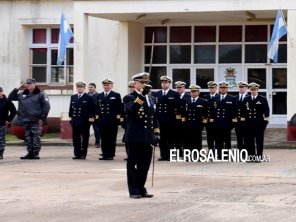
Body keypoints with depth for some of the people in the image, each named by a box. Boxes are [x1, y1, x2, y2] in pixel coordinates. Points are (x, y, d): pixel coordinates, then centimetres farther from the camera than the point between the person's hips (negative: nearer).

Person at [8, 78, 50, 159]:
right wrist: (17, 89, 8)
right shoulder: (22, 95, 14)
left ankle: (36, 153, -3)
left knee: (36, 137, -6)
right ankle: (30, 153, 13)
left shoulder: (40, 95, -3)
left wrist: (42, 118, -12)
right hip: (26, 121, 6)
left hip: (36, 121, -6)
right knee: (28, 137, 8)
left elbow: (47, 106, -7)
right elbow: (10, 97, 19)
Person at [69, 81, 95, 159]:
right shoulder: (73, 97, 12)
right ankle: (77, 154, 9)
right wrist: (70, 116, 10)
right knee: (76, 138, 3)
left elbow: (92, 109, -5)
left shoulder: (89, 98, -3)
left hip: (85, 121, -4)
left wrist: (91, 118, -11)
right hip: (75, 121, 4)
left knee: (85, 138, 2)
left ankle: (83, 154, 7)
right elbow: (71, 108, 16)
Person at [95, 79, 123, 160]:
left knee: (111, 139, -1)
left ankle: (110, 155, 2)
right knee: (103, 139, 5)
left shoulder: (116, 95, 2)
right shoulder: (99, 96, 14)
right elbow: (97, 107, 17)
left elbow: (120, 107, -1)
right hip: (102, 120, 4)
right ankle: (104, 154, 10)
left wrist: (119, 116, -8)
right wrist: (97, 115, 6)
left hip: (112, 121, -4)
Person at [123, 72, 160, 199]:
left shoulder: (151, 99, 16)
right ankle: (134, 191, 5)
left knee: (144, 165, 9)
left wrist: (156, 133, 14)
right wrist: (142, 95, -34)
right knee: (132, 165, 1)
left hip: (147, 138, 6)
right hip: (135, 138, -6)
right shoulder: (129, 98, -4)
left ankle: (141, 189, 17)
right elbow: (132, 108, -26)